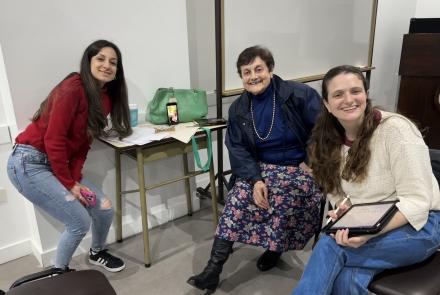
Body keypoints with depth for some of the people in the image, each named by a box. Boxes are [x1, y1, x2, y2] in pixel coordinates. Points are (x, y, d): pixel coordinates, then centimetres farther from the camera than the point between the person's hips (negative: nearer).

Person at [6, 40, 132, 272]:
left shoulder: (106, 98, 4)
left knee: (104, 208, 4)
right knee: (80, 221, -10)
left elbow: (83, 143, 6)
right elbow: (53, 139, -21)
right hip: (29, 163, -8)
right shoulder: (73, 88, -20)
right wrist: (69, 183, -14)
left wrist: (75, 178, -5)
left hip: (59, 163, 8)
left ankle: (97, 253, 33)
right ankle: (59, 272, 18)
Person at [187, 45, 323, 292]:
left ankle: (275, 246, 3)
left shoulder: (298, 94, -12)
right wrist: (255, 179, -18)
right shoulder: (239, 109, 1)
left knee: (281, 194, -29)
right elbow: (238, 149, -3)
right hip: (262, 167, 3)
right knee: (238, 197, -20)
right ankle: (214, 267, -18)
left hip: (300, 167, -3)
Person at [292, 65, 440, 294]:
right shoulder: (329, 141, 1)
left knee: (329, 246, -28)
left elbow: (416, 202, -19)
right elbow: (338, 195, 5)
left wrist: (371, 231, -33)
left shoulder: (395, 129, -17)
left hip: (418, 225, -4)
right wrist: (344, 213, -18)